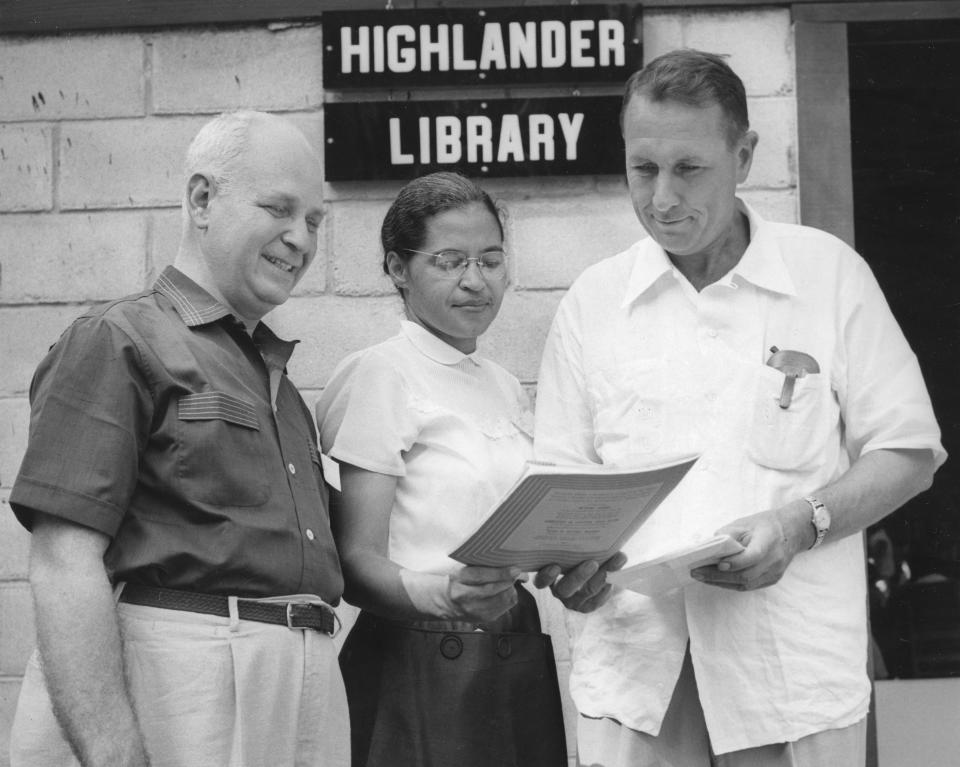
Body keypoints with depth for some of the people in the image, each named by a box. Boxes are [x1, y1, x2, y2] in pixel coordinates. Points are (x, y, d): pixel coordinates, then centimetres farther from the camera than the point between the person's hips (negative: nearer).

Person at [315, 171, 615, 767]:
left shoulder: (506, 387, 14)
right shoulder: (377, 375, -7)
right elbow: (356, 562, -12)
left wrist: (575, 571, -2)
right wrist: (444, 596, -31)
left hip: (521, 667, 6)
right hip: (423, 677, -6)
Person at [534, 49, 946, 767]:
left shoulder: (830, 272, 1)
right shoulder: (594, 300, 8)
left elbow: (909, 454, 4)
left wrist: (800, 523, -12)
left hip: (792, 663, -1)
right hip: (632, 667, 2)